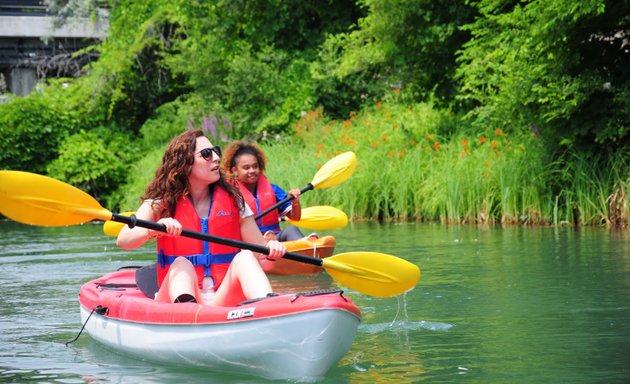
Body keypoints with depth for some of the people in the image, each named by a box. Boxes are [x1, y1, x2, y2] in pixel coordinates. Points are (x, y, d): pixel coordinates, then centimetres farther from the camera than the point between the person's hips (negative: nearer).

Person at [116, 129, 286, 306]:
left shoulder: (233, 200, 11)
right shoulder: (161, 201, 5)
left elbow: (261, 261, 9)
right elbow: (123, 241, -12)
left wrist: (271, 253, -15)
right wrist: (154, 230, -32)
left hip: (224, 300, 2)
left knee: (244, 257, -23)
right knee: (181, 264, -30)